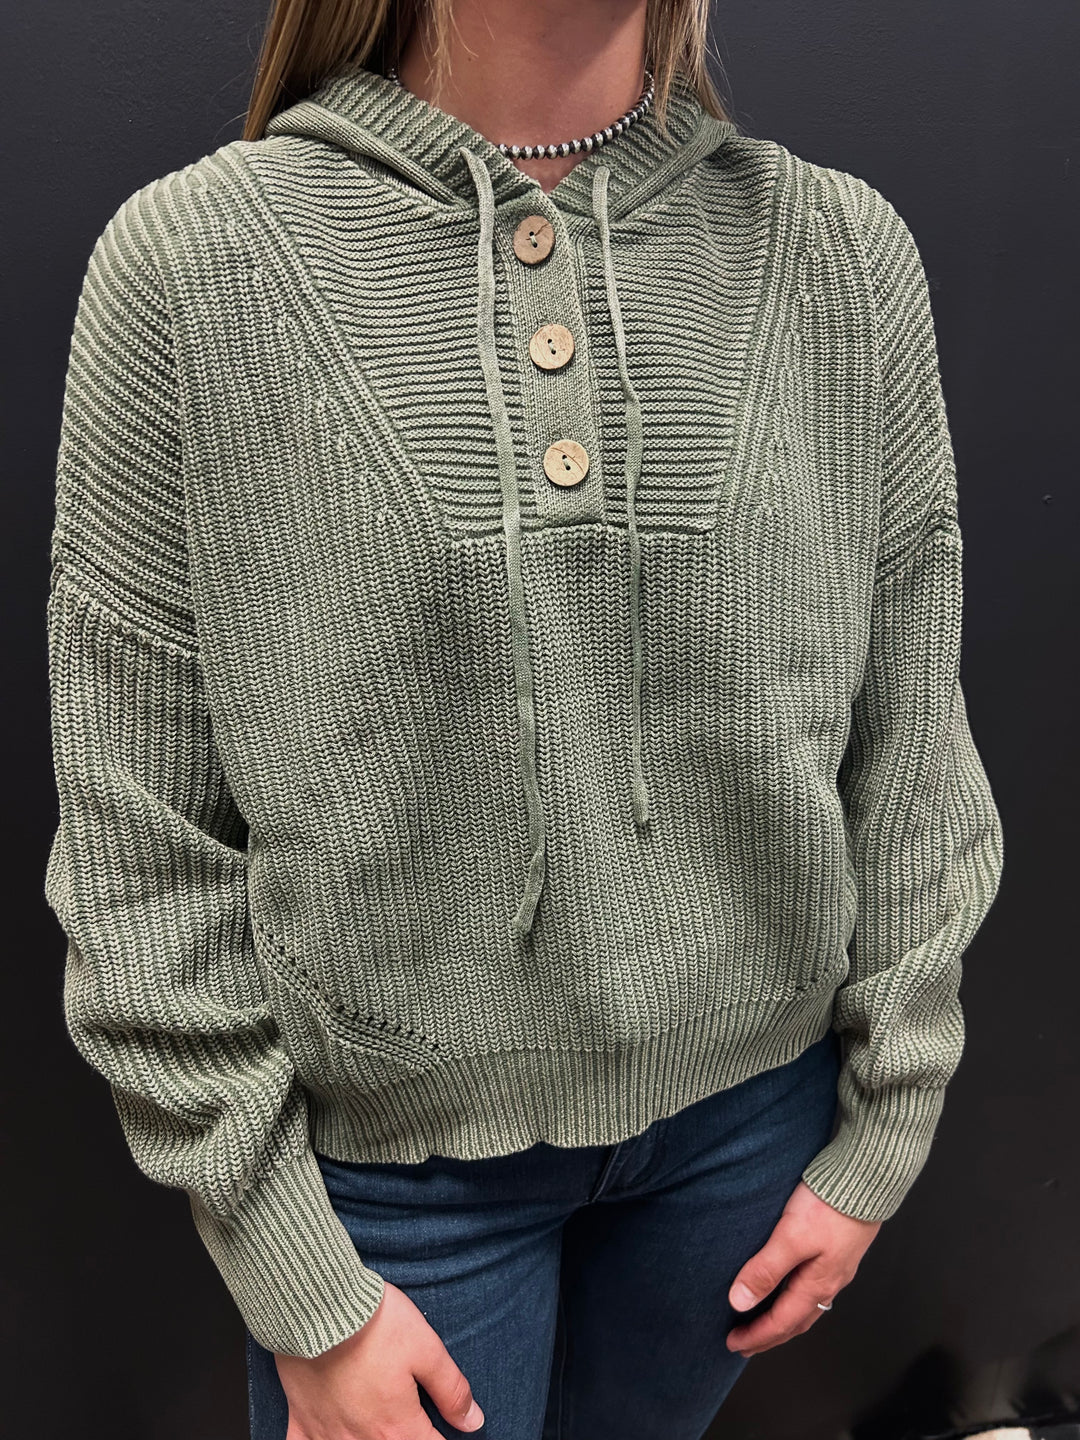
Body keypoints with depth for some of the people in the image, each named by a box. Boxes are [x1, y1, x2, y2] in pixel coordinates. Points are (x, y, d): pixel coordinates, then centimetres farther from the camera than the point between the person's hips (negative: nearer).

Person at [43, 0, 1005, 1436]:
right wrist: (299, 1289, -7)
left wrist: (881, 1136, 5)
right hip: (393, 1157, -2)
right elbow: (144, 833, -10)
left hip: (748, 1106, 3)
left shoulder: (847, 253, -6)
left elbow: (907, 746, 1)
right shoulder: (189, 258, -12)